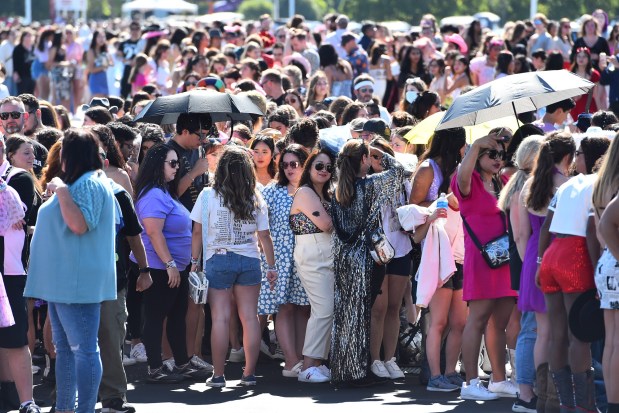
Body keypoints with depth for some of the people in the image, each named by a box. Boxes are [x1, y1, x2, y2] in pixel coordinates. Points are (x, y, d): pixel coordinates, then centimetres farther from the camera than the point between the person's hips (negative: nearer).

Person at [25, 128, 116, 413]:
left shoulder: (90, 184, -14)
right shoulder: (79, 183, 19)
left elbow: (79, 225, -26)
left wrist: (61, 190, -21)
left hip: (77, 281, -11)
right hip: (63, 281, 11)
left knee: (83, 349, -11)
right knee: (64, 348, 15)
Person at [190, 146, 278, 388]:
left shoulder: (208, 196, -5)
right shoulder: (256, 200, 0)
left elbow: (198, 232, -3)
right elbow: (264, 236, 3)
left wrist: (195, 261, 7)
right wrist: (271, 266, 12)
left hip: (217, 260, -2)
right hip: (249, 260, 2)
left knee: (220, 318, -1)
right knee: (250, 317, 6)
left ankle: (218, 375, 1)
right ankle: (249, 374, 9)